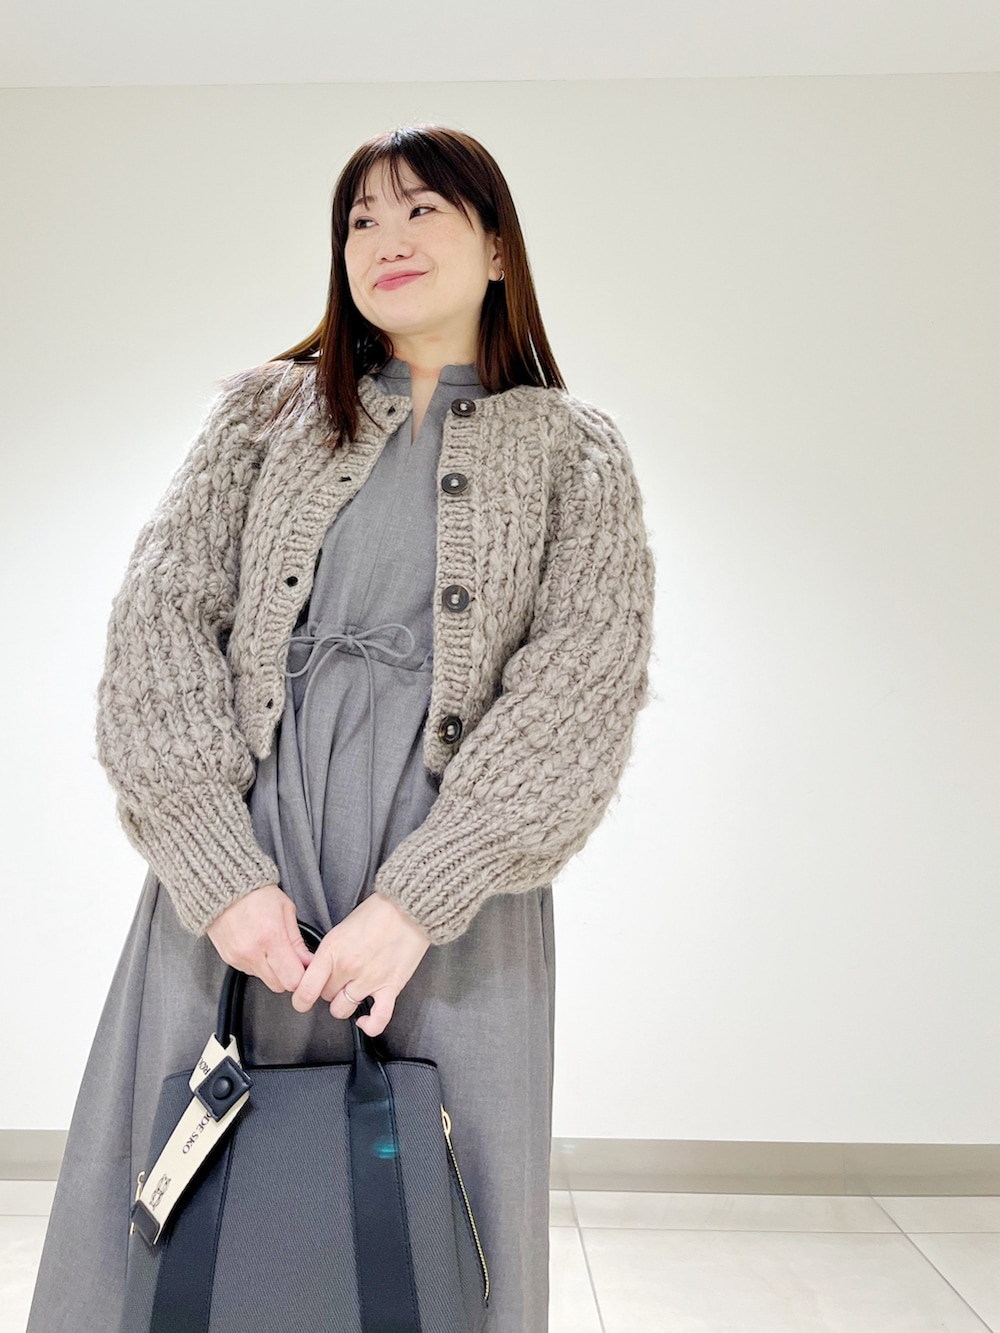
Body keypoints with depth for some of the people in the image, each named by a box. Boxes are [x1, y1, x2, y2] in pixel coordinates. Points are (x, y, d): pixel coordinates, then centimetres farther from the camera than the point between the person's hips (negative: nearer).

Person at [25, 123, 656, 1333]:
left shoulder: (574, 454, 7)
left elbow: (587, 687, -5)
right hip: (239, 850, 2)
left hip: (453, 874, -1)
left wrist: (416, 901, -15)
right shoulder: (265, 410, 12)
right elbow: (160, 613, 2)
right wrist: (219, 869, -11)